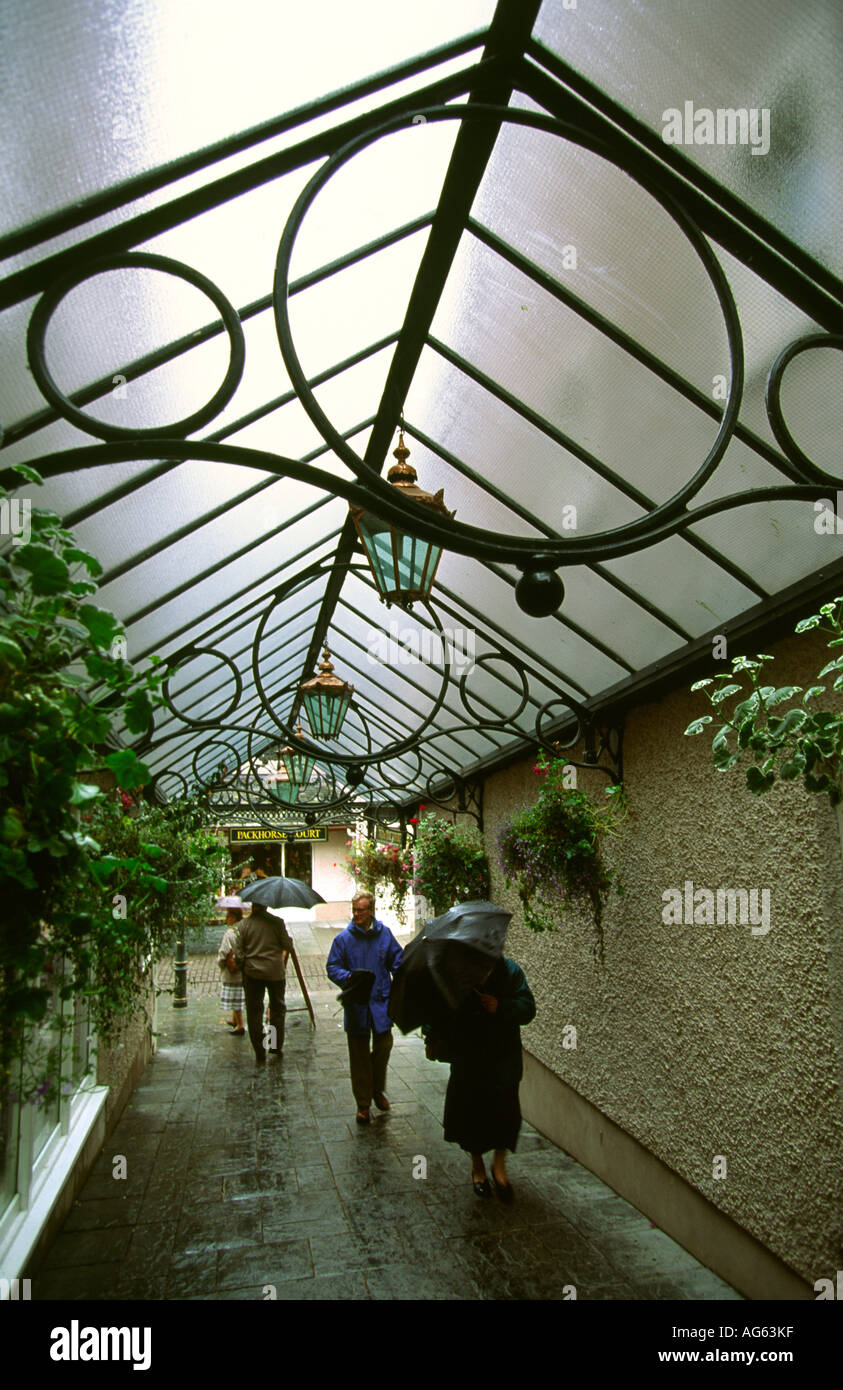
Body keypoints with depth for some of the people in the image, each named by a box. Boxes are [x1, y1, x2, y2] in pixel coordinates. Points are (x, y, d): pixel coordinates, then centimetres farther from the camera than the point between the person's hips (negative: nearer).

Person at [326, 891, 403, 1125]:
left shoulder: (384, 934, 2)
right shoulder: (343, 938, -3)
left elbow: (397, 960, 12)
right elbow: (332, 967, -2)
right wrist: (347, 978, -21)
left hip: (381, 1002, 2)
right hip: (356, 1006, -1)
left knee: (384, 1046, 7)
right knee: (359, 1055, 5)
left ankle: (378, 1090, 33)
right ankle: (363, 1103, 18)